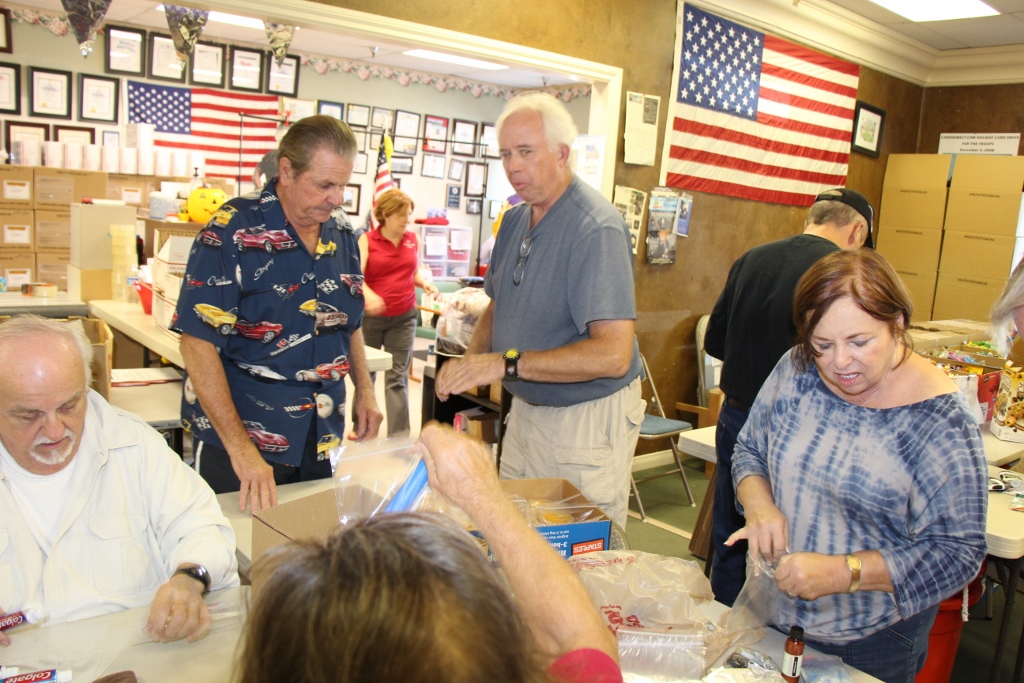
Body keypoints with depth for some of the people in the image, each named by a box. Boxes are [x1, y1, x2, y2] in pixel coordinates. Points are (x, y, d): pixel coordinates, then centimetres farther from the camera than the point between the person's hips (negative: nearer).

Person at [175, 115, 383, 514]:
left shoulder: (342, 233, 4)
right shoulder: (233, 232, -15)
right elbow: (198, 343, -18)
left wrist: (364, 390, 3)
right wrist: (240, 448, -22)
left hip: (321, 443, 5)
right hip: (236, 440, -5)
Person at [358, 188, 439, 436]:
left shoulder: (413, 239, 7)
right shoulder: (367, 240, -4)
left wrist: (425, 284, -2)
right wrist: (368, 294, -36)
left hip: (404, 317, 2)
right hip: (370, 316, -2)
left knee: (398, 376, -1)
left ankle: (399, 435, 2)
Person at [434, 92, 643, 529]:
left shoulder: (597, 228, -21)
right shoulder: (514, 220, 6)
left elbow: (613, 354, -29)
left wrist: (505, 363, -31)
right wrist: (471, 360, -2)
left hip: (586, 419, -7)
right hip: (525, 409, 8)